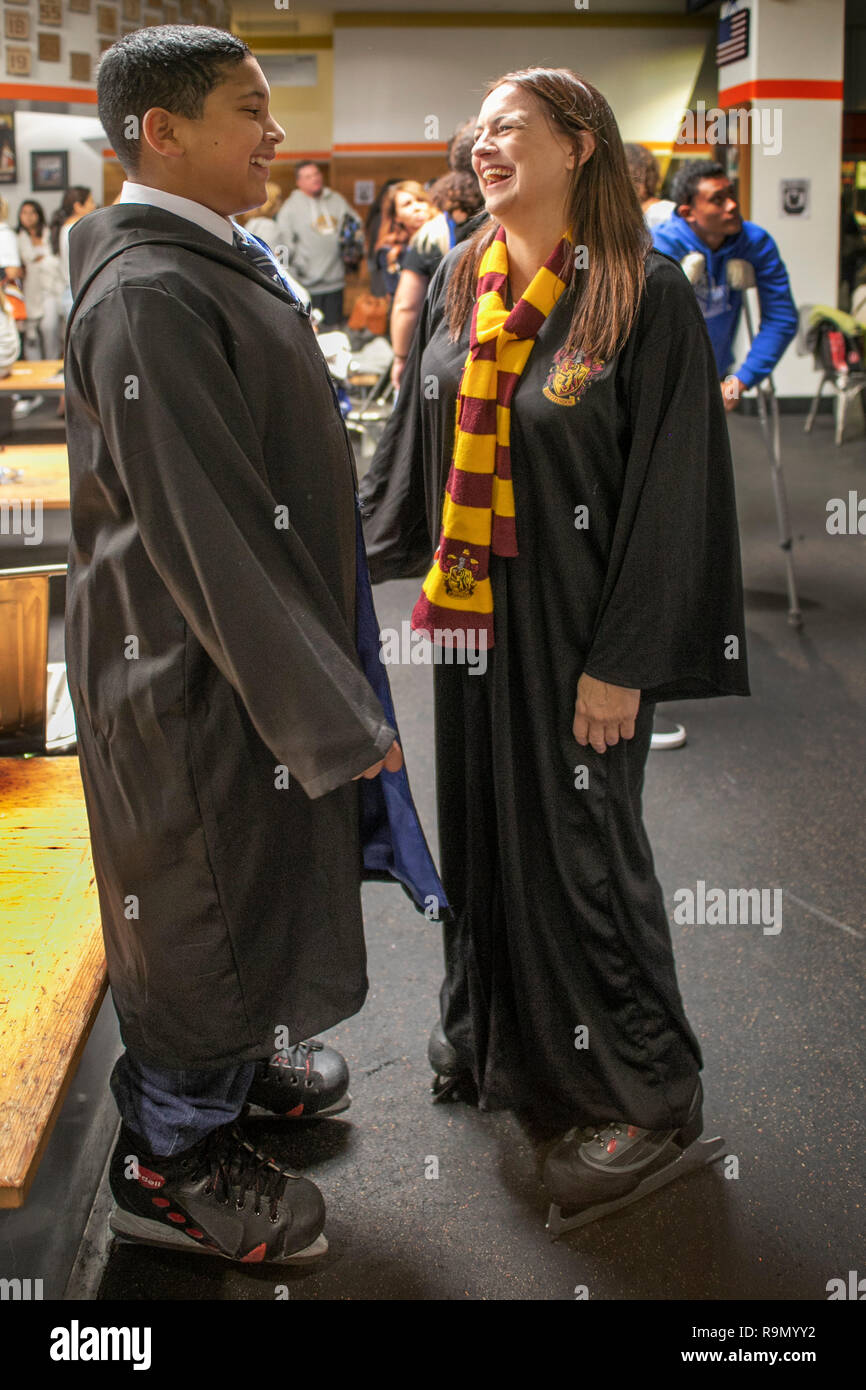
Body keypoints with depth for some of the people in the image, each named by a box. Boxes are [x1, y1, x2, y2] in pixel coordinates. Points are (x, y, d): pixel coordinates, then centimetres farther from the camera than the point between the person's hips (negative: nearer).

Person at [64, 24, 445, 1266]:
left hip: (259, 644, 9)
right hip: (204, 671, -9)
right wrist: (330, 709, -22)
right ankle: (171, 1161, 27)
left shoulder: (219, 262, 7)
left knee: (258, 873, 24)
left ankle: (239, 1050, 48)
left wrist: (331, 676, 21)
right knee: (214, 892, 7)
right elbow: (202, 533, -27)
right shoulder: (148, 294, -24)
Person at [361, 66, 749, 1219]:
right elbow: (412, 442, 14)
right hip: (471, 610, 6)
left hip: (575, 623, -6)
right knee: (480, 817, 16)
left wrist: (622, 662, -17)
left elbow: (672, 488, -16)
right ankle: (495, 1028, 39)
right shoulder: (458, 281, 4)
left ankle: (644, 1089, 23)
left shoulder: (644, 293, -14)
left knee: (578, 841, 3)